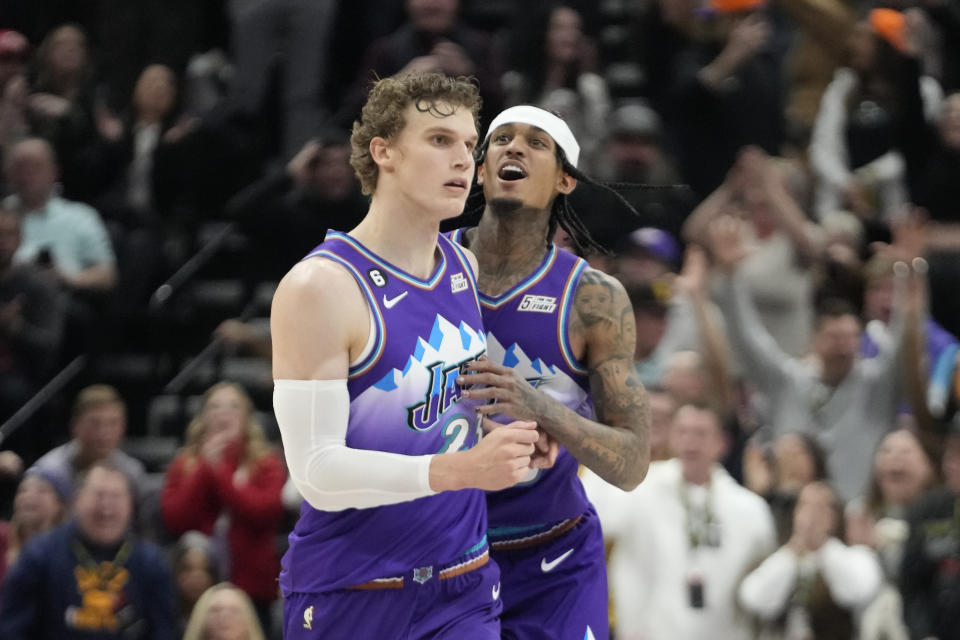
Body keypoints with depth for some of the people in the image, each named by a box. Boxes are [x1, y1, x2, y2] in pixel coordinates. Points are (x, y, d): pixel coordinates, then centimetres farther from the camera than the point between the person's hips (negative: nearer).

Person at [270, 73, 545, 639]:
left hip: (464, 591, 6)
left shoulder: (467, 269, 8)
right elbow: (317, 470, -22)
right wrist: (462, 469, -31)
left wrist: (519, 438, 3)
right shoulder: (320, 287, -16)